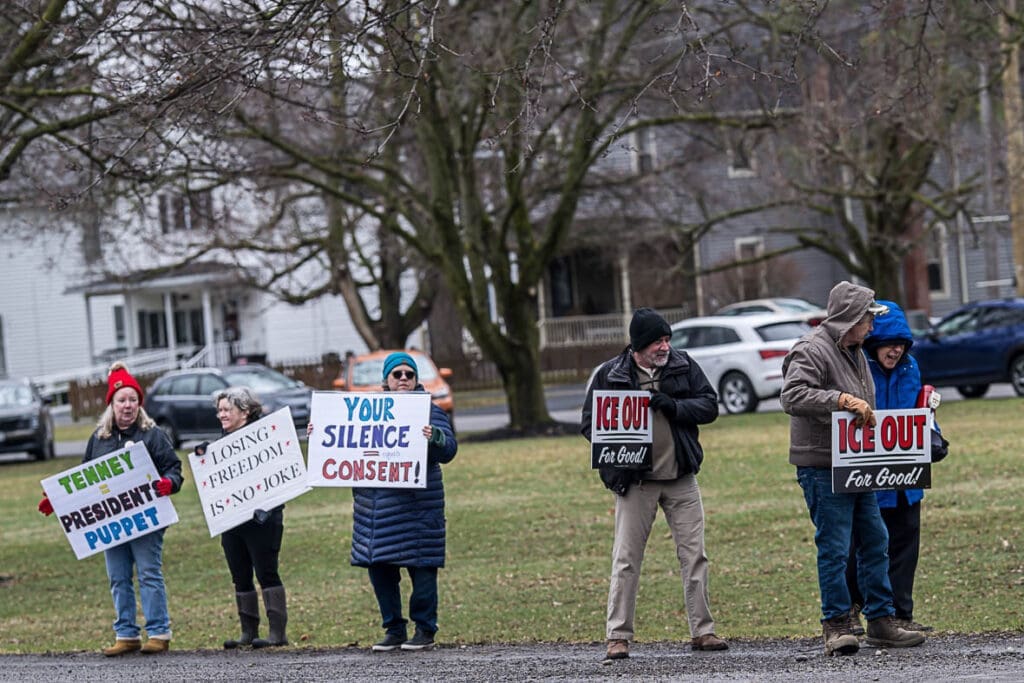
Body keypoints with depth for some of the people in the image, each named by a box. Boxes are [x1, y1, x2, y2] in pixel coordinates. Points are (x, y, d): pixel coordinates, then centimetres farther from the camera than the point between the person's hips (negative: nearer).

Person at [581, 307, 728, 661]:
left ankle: (702, 631, 12)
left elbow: (709, 405, 3)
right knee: (626, 560, -1)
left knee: (694, 555, 4)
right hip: (635, 482, -2)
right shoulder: (610, 374, -2)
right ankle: (617, 636, 4)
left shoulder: (683, 365, 4)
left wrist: (674, 406, -15)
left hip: (681, 479, 2)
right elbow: (589, 422, 1)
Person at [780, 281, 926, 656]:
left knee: (875, 543, 11)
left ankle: (881, 620, 19)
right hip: (822, 468, -9)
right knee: (834, 547, -7)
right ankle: (836, 625, 0)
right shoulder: (812, 351, -14)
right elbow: (792, 396, -28)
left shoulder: (854, 351, 17)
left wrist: (868, 415, 12)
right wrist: (843, 400, -31)